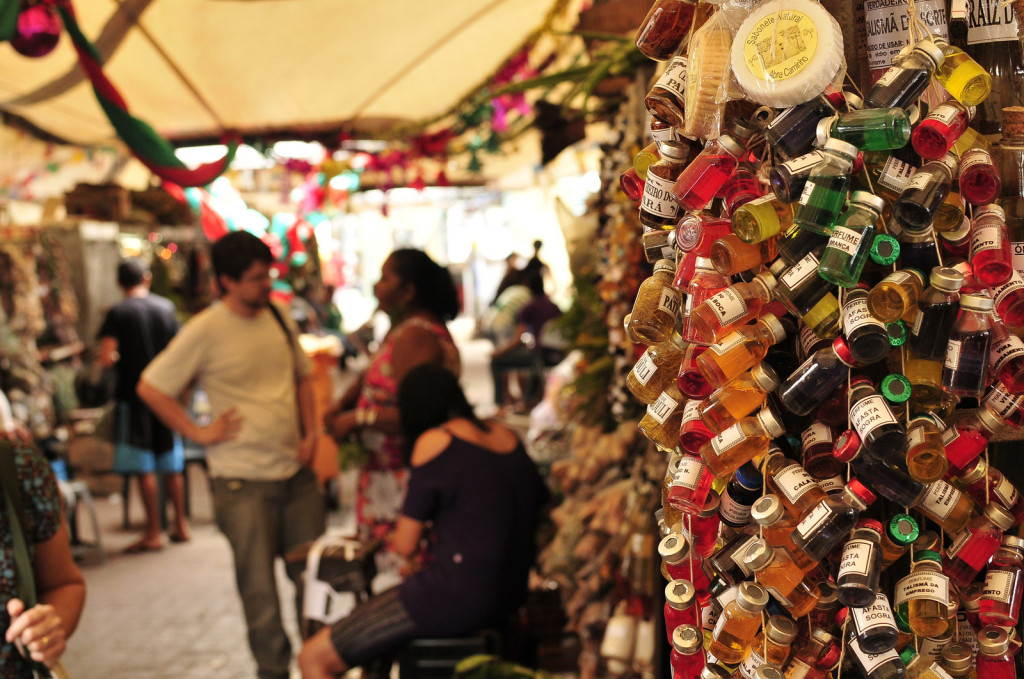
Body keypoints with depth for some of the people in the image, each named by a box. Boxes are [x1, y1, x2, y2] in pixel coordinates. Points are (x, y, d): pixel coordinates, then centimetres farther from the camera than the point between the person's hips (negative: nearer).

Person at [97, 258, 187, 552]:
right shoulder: (166, 307, 2)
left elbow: (106, 359, -18)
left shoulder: (118, 313, -10)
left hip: (133, 393, -4)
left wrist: (119, 360, 3)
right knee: (171, 464, 14)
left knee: (144, 467, 1)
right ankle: (180, 525, 20)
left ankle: (154, 532, 3)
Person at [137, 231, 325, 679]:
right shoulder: (205, 330, -11)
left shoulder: (279, 316, 7)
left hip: (296, 472, 5)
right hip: (243, 481, -5)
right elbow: (150, 387, -10)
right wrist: (199, 433, -11)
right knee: (259, 587, 3)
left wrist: (311, 431, 8)